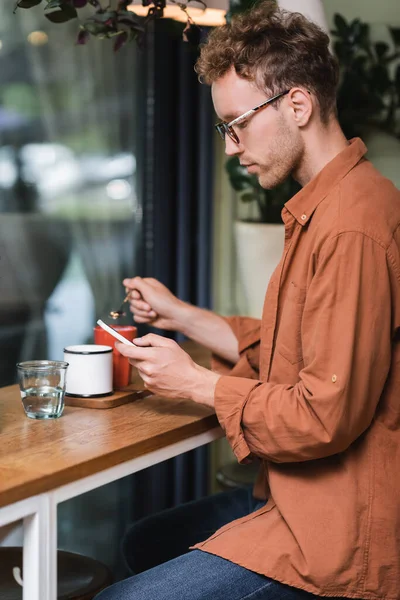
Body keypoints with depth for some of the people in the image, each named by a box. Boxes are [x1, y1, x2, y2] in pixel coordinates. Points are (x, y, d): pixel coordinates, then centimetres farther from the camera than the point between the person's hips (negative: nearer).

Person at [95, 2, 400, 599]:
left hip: (338, 536, -11)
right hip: (301, 499, 11)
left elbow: (326, 415, -26)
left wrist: (196, 382, -13)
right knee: (145, 544, 25)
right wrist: (182, 315, 12)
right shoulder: (325, 206, 12)